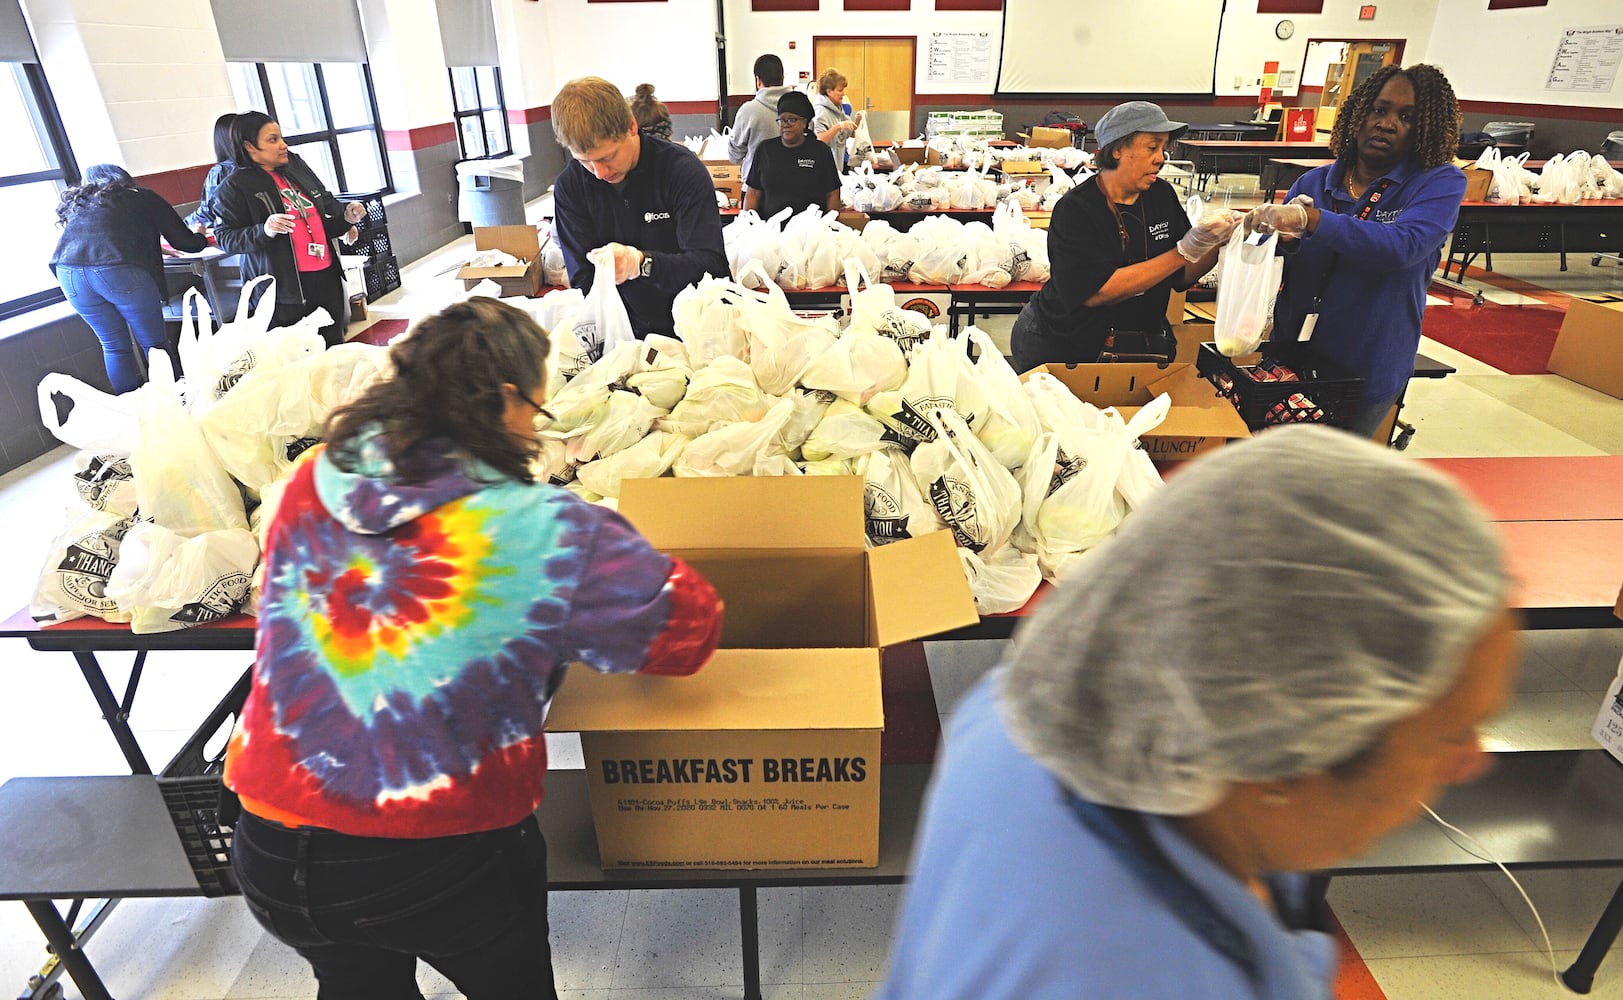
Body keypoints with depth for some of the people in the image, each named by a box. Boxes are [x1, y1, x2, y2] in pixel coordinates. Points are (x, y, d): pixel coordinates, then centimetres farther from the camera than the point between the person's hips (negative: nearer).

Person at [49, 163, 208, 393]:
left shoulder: (76, 204, 31)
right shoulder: (144, 198, 21)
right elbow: (186, 242, 19)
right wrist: (202, 239, 42)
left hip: (68, 272, 4)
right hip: (120, 271, -4)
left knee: (114, 345, 16)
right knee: (155, 344, 6)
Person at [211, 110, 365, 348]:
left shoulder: (296, 166, 11)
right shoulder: (235, 186, -5)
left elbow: (327, 206, 23)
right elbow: (224, 238, -7)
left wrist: (345, 215, 3)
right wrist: (263, 230, -23)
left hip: (327, 274, 6)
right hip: (284, 284, -6)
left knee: (334, 344, 12)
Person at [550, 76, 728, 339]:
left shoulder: (684, 170, -9)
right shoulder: (569, 187, 0)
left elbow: (712, 264, -15)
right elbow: (584, 279, -1)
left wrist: (642, 263, -32)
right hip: (627, 336, 3)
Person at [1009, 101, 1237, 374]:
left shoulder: (1162, 195, 0)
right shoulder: (1075, 209, -18)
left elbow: (1183, 278, 6)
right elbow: (1097, 292, -29)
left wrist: (1217, 244, -15)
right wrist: (1185, 251, -27)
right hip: (1062, 349, -5)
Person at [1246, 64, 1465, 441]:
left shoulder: (1440, 183, -4)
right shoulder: (1314, 182, 3)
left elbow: (1403, 246, -25)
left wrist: (1310, 220, -34)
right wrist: (1283, 239, -21)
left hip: (1365, 375, -2)